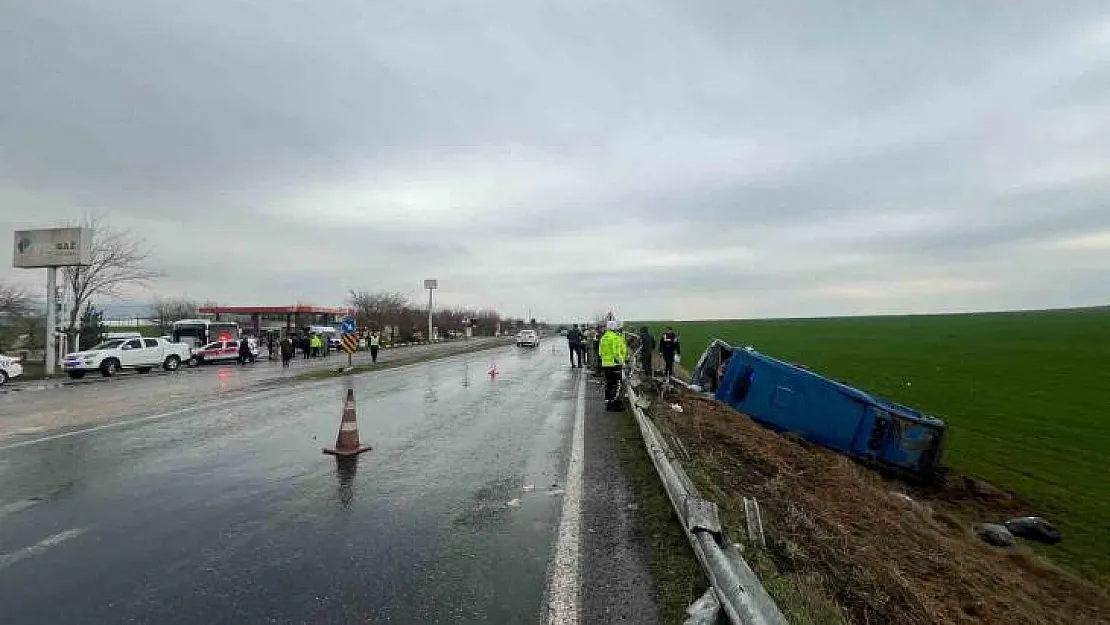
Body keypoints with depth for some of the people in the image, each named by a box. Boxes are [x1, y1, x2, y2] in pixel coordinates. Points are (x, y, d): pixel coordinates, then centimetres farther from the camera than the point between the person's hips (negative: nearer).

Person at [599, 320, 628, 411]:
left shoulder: (604, 337, 15)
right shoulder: (616, 338, -13)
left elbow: (600, 352, 19)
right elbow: (617, 352, -18)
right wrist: (621, 362, -14)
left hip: (605, 364, 9)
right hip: (615, 364, -9)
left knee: (609, 384, 15)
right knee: (617, 384, -4)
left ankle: (608, 402, 21)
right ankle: (613, 403, -5)